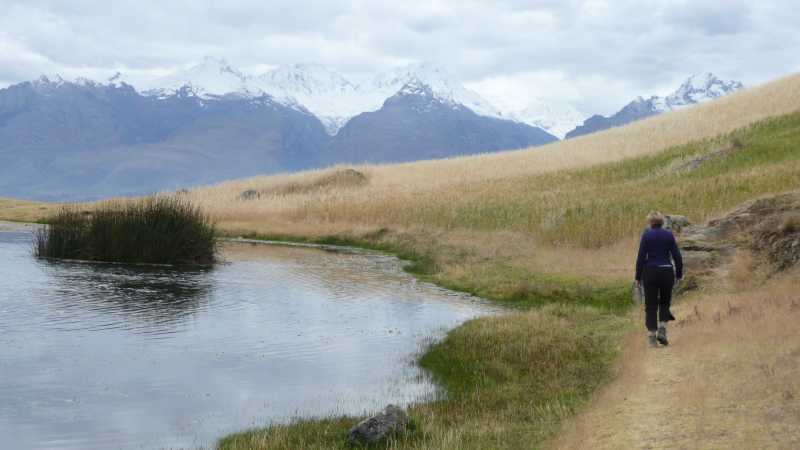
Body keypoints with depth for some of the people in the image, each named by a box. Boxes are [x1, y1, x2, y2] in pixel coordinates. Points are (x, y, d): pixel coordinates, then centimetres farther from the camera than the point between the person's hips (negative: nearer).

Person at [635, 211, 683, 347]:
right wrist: (679, 274, 9)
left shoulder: (646, 235, -5)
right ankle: (662, 330, 2)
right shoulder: (669, 235, 0)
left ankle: (651, 336, 1)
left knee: (651, 305, 6)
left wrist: (638, 277, -1)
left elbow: (641, 257, -8)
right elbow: (677, 256, -2)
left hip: (650, 272, -1)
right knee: (665, 302, 19)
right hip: (667, 272, 2)